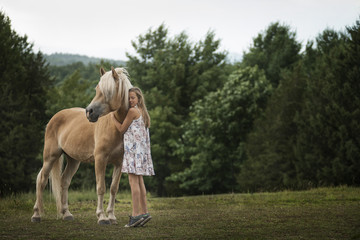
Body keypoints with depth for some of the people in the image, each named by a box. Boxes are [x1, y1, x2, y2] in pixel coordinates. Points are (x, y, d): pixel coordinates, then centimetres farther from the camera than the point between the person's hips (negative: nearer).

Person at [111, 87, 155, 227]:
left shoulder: (132, 111, -9)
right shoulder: (143, 112, 18)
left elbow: (122, 129, -5)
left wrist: (113, 117, 7)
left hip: (133, 148, -9)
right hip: (142, 149, 9)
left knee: (133, 180, -11)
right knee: (139, 181, 11)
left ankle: (136, 214, -16)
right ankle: (144, 212, 12)